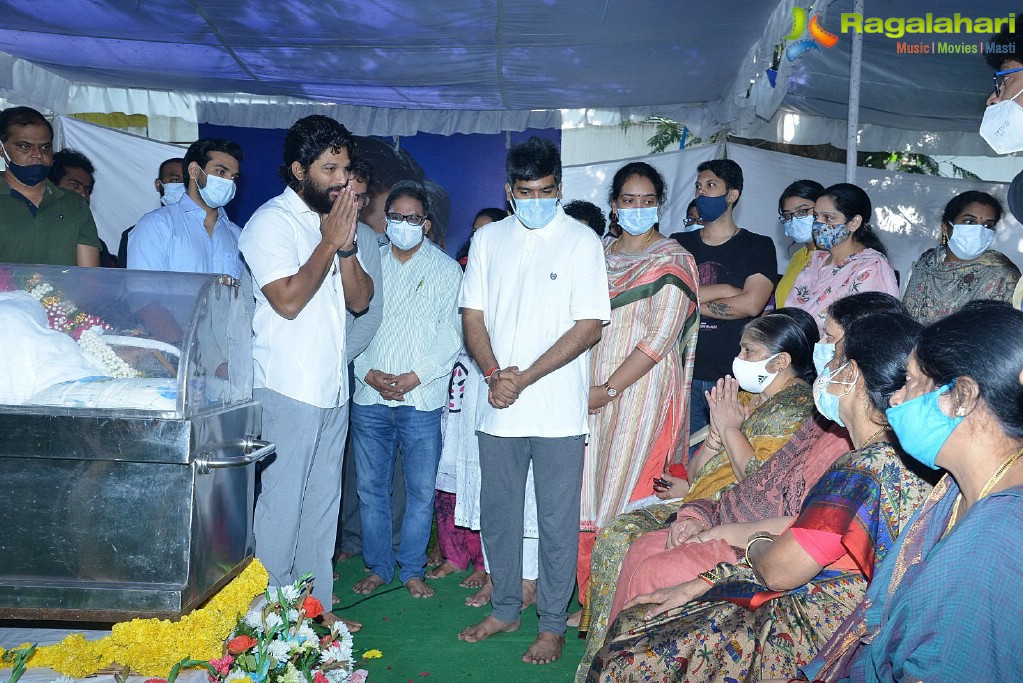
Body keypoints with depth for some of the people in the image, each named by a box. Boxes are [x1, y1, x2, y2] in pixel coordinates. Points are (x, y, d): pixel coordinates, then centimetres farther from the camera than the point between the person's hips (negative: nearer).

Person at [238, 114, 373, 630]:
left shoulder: (335, 222, 14)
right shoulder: (272, 221, -8)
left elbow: (359, 299, 7)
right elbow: (288, 300, -19)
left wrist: (346, 245, -8)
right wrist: (329, 243, -13)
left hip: (333, 388, 8)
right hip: (288, 388, -8)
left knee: (323, 502, 13)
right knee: (282, 503, -1)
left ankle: (316, 605, 25)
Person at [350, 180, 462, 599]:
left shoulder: (446, 269, 5)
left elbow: (451, 334, -2)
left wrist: (414, 377, -11)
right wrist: (369, 373, -7)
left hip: (422, 398, -2)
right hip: (369, 396, 2)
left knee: (421, 492, 4)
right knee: (371, 488, 8)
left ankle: (412, 570, 19)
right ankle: (377, 567, 23)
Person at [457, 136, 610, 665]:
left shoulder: (581, 241, -4)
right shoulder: (488, 239, 8)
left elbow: (589, 326, -9)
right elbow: (473, 315, 7)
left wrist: (524, 378, -14)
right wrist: (494, 373, -11)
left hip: (557, 412, -4)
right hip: (497, 408, 4)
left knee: (557, 522, 6)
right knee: (497, 513, 15)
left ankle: (552, 624, 23)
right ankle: (505, 608, 33)